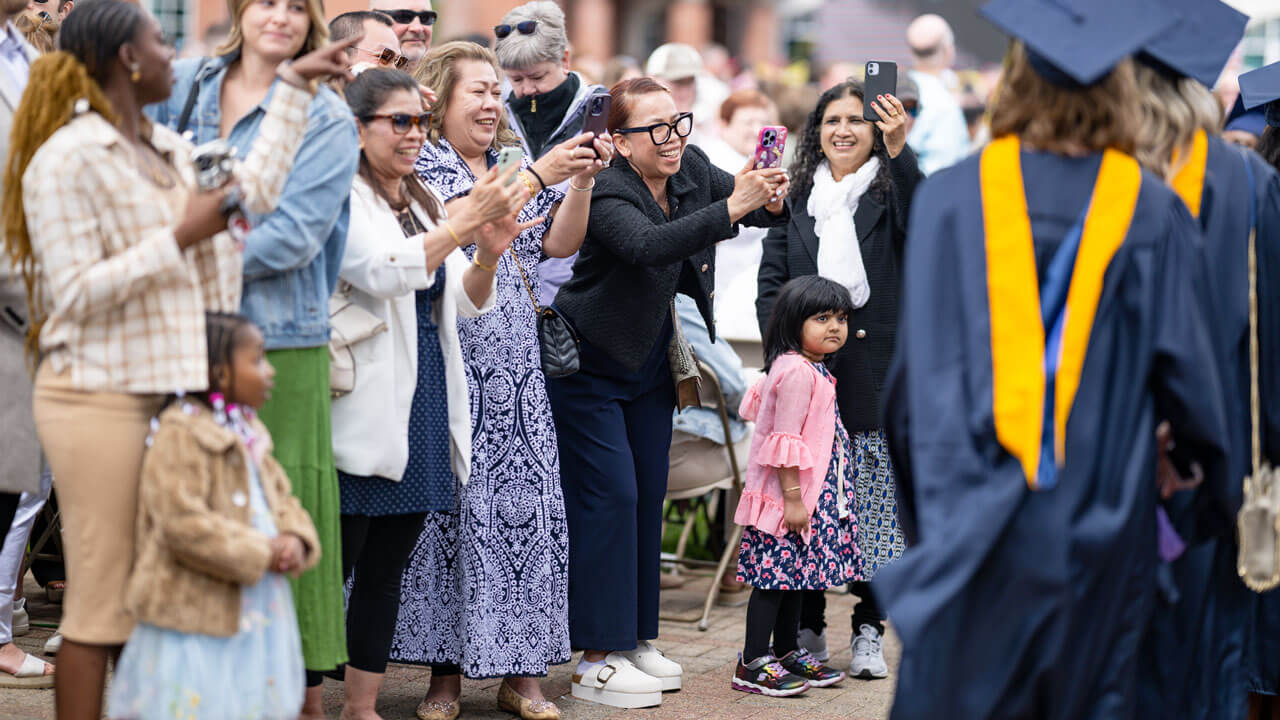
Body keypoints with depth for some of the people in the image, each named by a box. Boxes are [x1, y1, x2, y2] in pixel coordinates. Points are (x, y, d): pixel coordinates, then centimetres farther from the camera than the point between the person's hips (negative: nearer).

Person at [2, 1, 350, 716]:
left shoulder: (170, 150, 13)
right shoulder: (66, 161, -11)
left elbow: (256, 189, 26)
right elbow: (77, 294, -16)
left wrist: (295, 85, 27)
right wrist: (180, 238, -17)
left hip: (166, 391, 8)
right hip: (99, 396, -8)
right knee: (100, 600, -7)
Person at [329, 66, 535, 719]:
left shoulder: (423, 204, 17)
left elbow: (465, 302, 13)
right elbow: (383, 272, -23)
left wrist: (487, 256, -7)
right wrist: (465, 224, -27)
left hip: (423, 408, 7)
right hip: (364, 413, -7)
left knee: (386, 572, 10)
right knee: (331, 568, -5)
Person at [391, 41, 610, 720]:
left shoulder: (515, 167, 18)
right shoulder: (421, 164, 1)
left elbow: (559, 242, 9)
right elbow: (455, 223, -17)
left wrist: (582, 180, -5)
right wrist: (538, 175, -20)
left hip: (515, 371, 5)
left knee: (525, 504, 0)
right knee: (446, 506, -4)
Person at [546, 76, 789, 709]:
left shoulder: (693, 168, -5)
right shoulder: (606, 195, -27)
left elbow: (744, 198, 1)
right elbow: (648, 245, -45)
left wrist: (771, 201, -24)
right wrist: (732, 208, -53)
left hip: (651, 360, 8)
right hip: (588, 364, -7)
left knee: (648, 493, 11)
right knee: (609, 494, -9)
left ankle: (635, 638, 22)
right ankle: (596, 660, -5)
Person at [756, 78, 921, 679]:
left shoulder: (891, 189, 3)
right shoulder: (797, 198, 13)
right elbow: (770, 281, 13)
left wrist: (899, 151, -33)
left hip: (877, 368, -3)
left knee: (876, 501, -1)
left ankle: (868, 630, 7)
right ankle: (807, 628, 12)